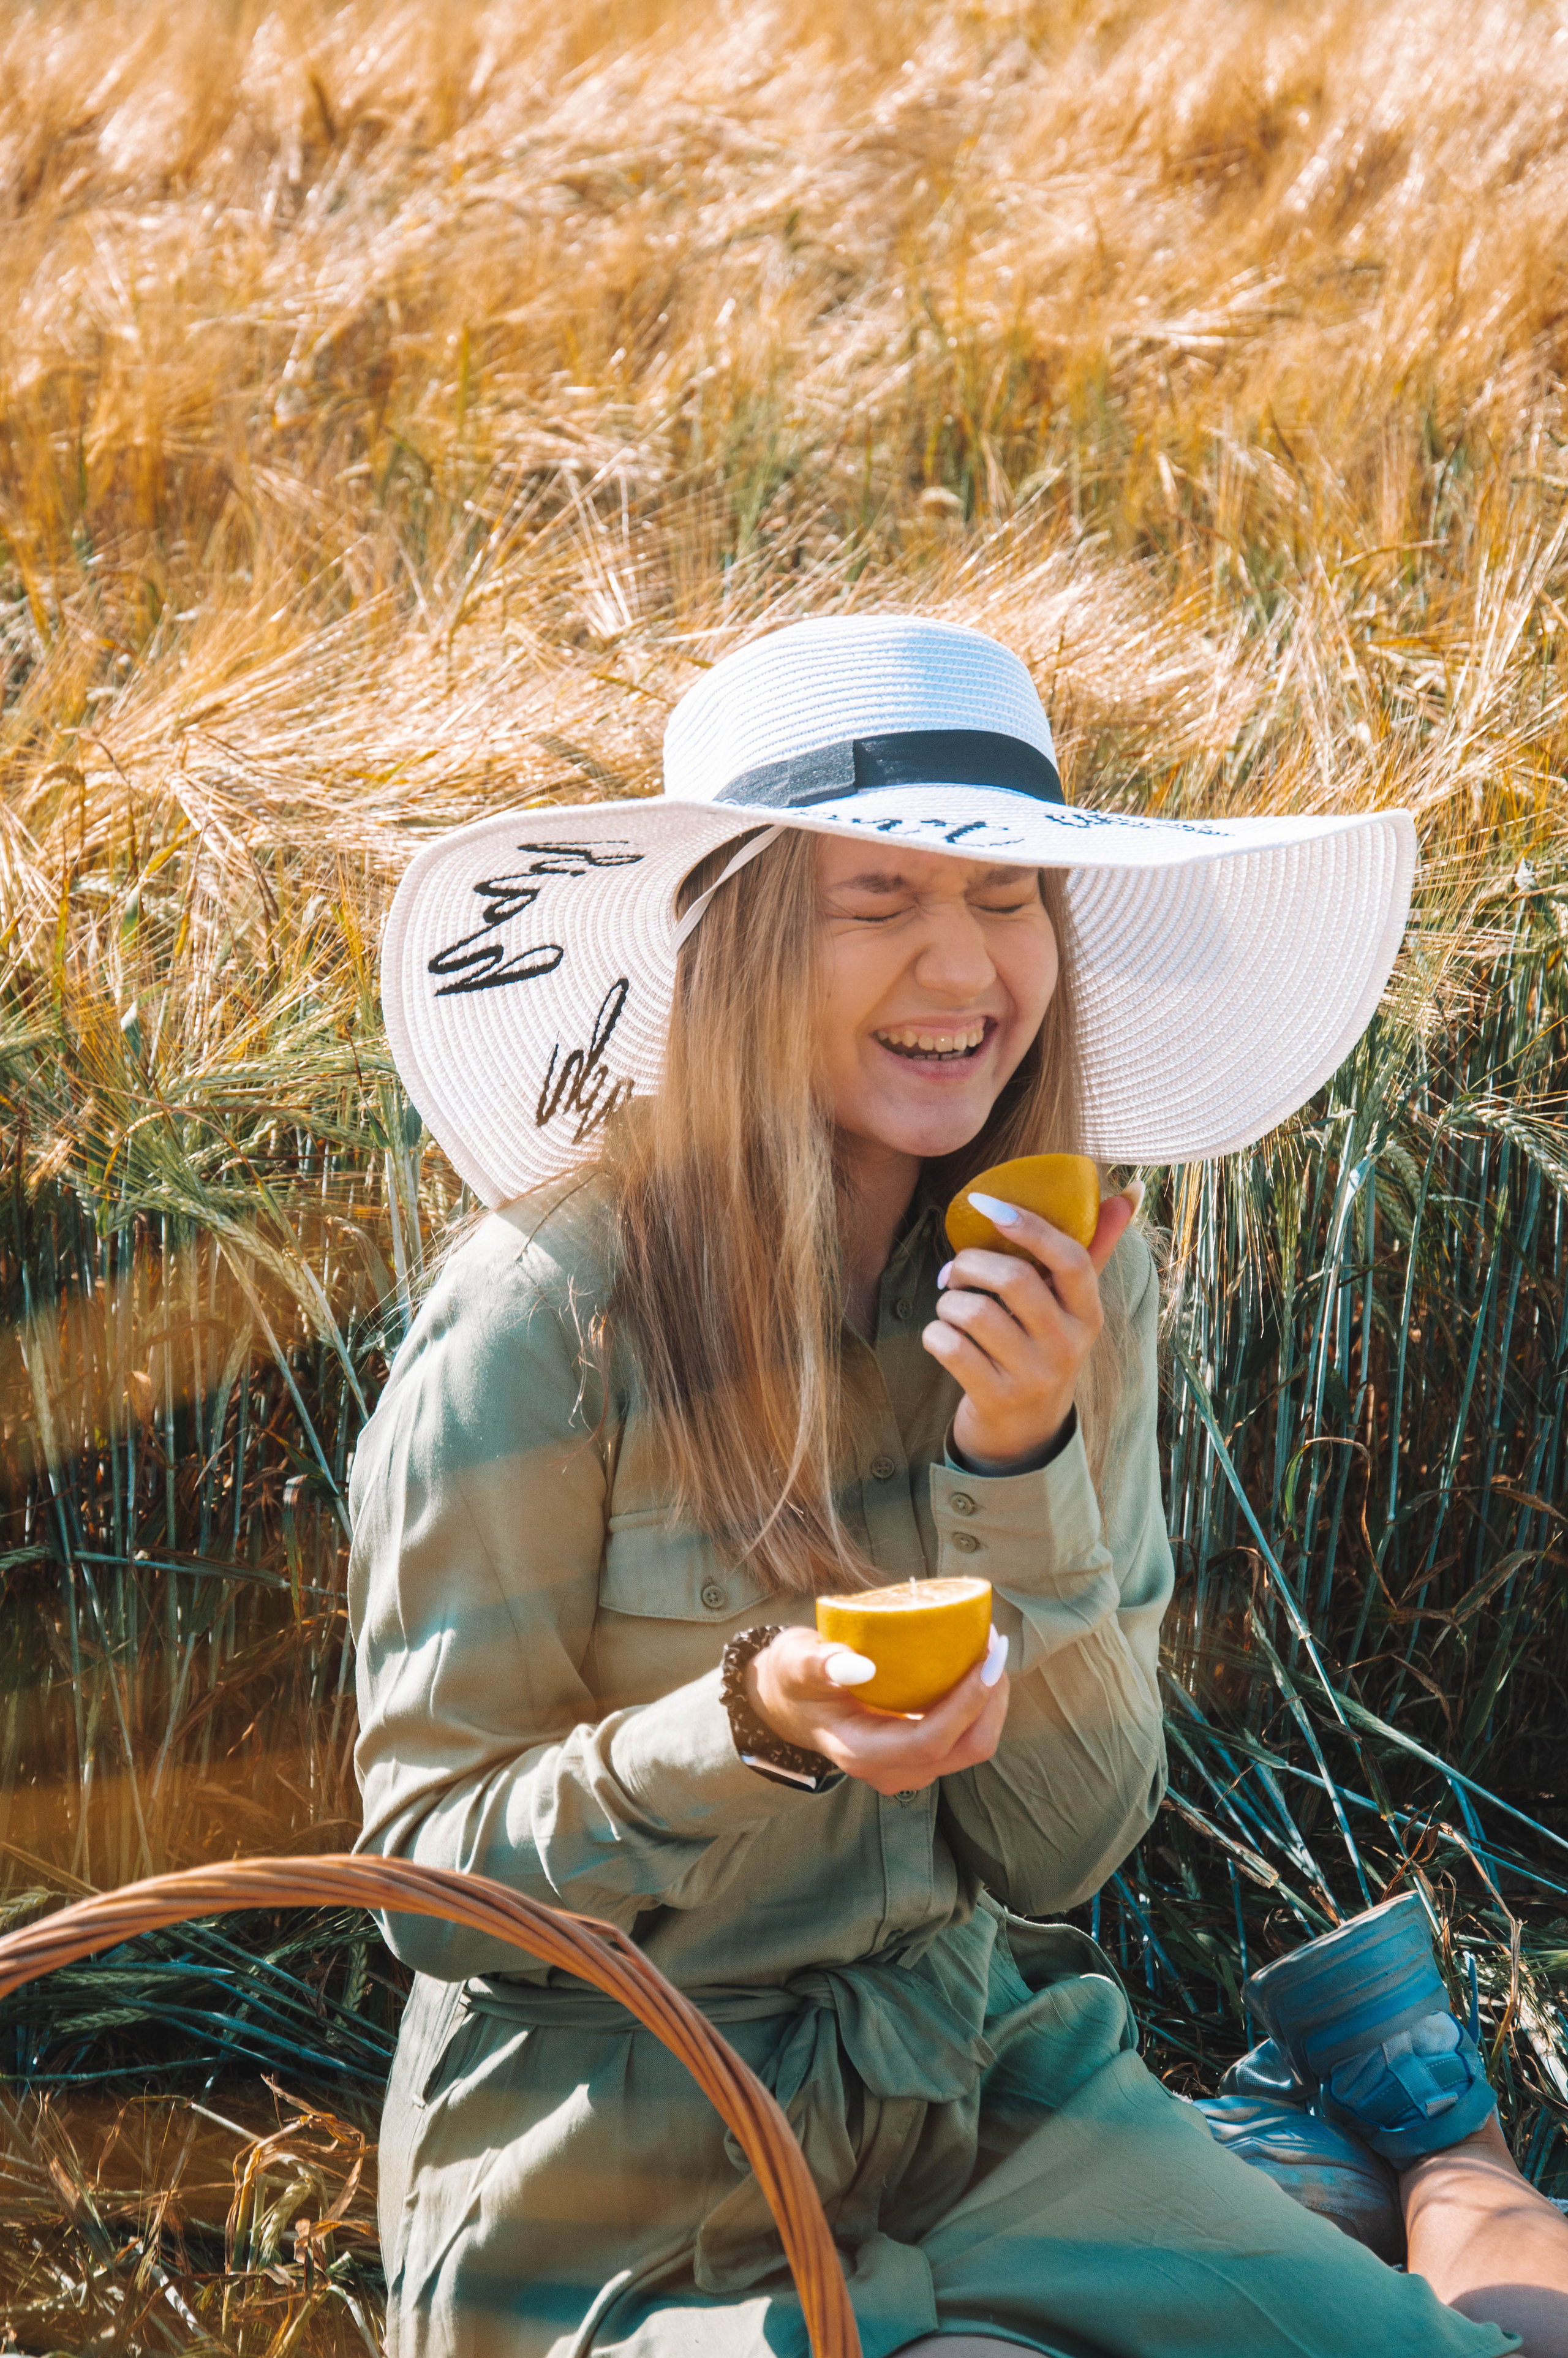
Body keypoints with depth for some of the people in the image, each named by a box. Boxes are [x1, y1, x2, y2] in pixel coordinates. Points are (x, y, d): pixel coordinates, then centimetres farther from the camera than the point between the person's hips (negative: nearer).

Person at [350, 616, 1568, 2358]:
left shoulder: (1059, 1281, -2)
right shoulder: (553, 1313, -18)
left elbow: (1061, 1854, -2)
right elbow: (430, 1875, -10)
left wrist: (1021, 1459, -17)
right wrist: (756, 1728, -27)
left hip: (989, 2080, 4)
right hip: (622, 2186, -4)